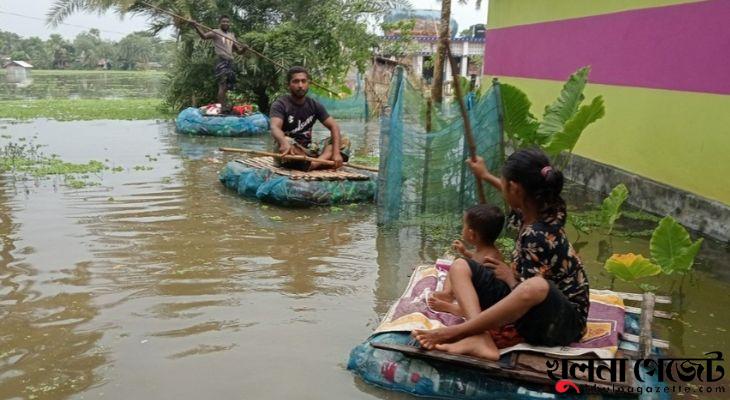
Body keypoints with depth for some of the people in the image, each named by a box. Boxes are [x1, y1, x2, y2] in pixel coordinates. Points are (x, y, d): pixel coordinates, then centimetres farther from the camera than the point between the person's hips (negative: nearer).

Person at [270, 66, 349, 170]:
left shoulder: (314, 105, 6)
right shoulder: (280, 105, -8)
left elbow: (333, 126, 0)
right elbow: (275, 128, -26)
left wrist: (336, 152, -18)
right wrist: (284, 142, -51)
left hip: (308, 149, 5)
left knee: (344, 141, -10)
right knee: (286, 144, -38)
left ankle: (314, 163, -34)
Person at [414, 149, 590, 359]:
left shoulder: (536, 237, -27)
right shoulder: (543, 210, -1)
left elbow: (530, 291, -25)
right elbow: (520, 197, 24)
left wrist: (509, 277, -7)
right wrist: (486, 176, 36)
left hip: (565, 321, -9)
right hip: (541, 312, 9)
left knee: (536, 287, -45)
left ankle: (451, 332, -34)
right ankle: (479, 337, -22)